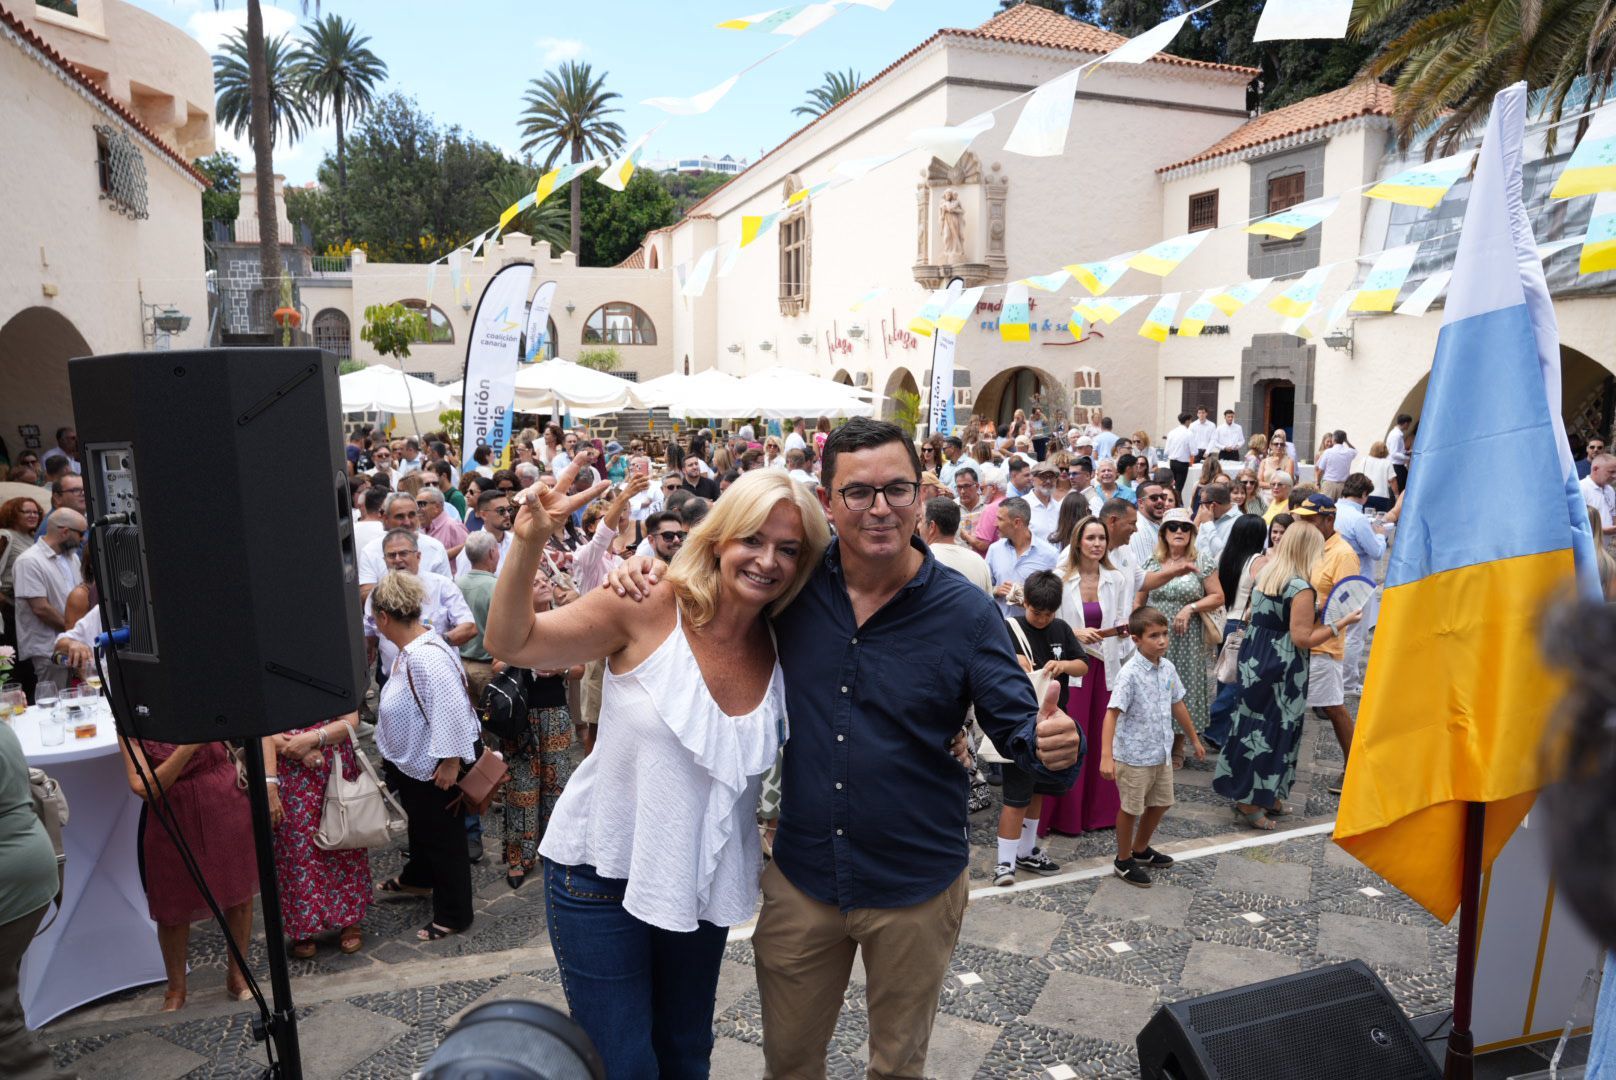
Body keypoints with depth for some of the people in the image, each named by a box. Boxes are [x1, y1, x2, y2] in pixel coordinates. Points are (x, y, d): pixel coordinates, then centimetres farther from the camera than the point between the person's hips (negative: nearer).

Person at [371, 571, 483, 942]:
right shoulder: (410, 651, 3)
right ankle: (417, 877, 55)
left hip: (435, 768, -10)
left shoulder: (426, 656, -31)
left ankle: (453, 915, 23)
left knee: (443, 838, 6)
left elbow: (451, 710, -33)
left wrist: (450, 761, -28)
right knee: (422, 826, 31)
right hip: (414, 763, 10)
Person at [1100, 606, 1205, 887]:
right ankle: (1123, 861, 27)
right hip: (1134, 757, -7)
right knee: (1131, 808, 8)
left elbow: (1178, 705, 14)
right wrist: (1106, 756, -32)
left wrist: (1194, 740, 22)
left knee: (1161, 803, 21)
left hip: (1161, 753, 7)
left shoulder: (1168, 668, 0)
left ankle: (1140, 850, 43)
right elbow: (1112, 714, -26)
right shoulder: (1130, 673, -23)